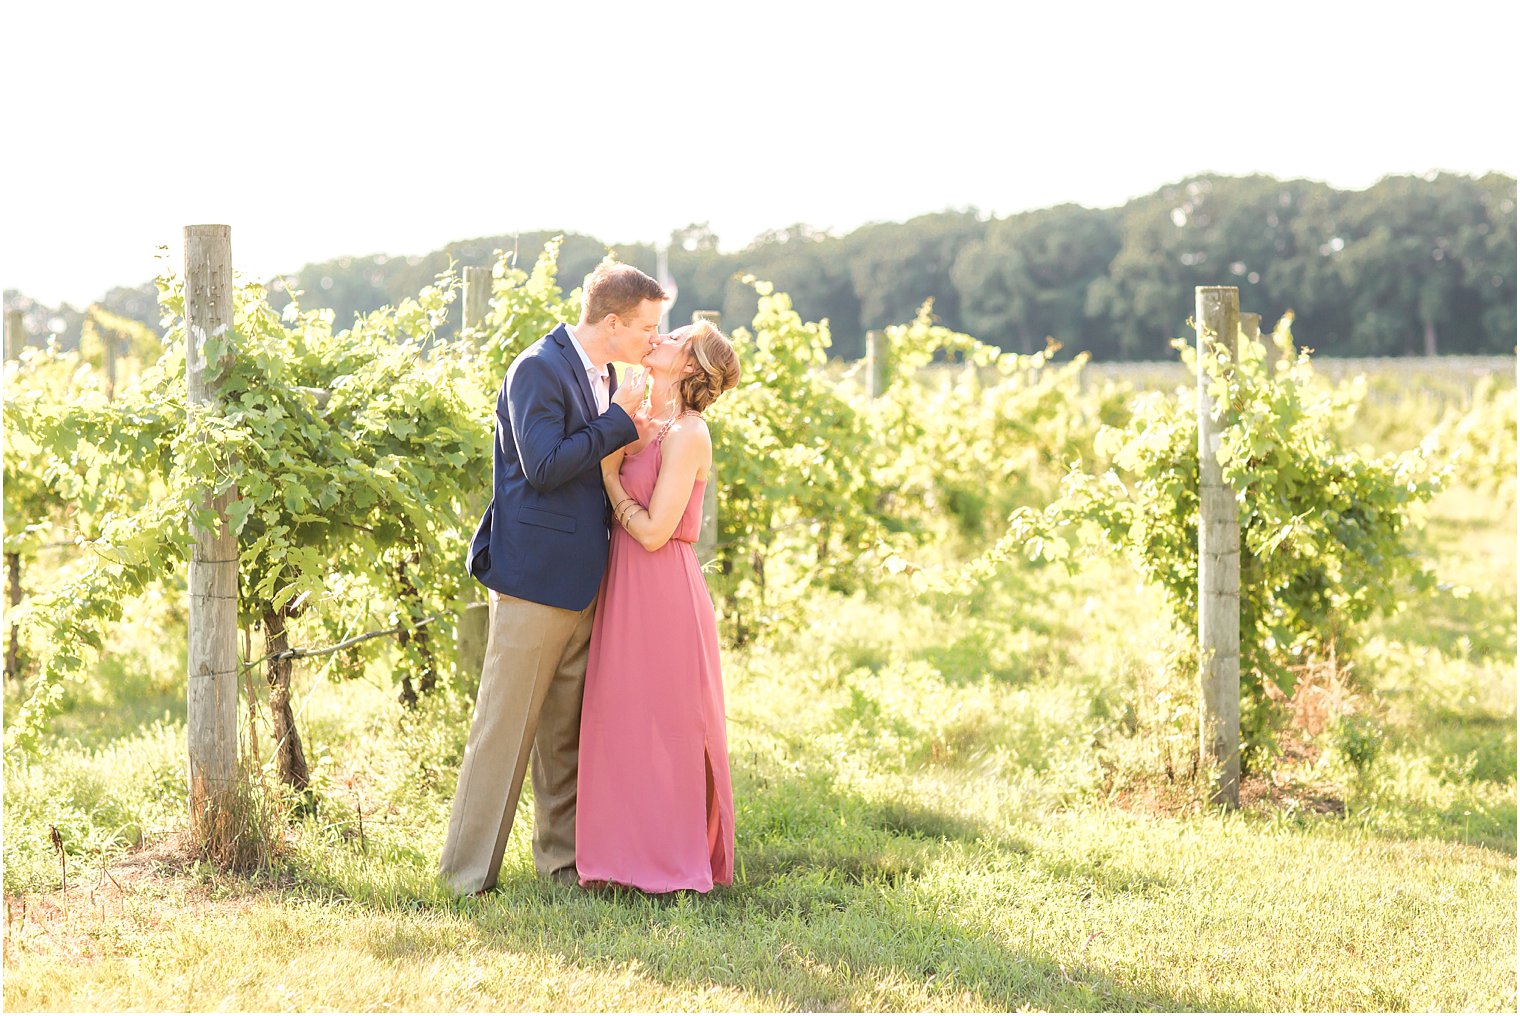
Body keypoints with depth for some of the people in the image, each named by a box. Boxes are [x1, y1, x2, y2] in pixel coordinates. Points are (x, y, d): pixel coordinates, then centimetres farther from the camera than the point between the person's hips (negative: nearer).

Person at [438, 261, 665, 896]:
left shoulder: (601, 376, 15)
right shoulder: (538, 369, -13)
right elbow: (544, 466, -22)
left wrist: (630, 425, 7)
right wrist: (620, 420, -16)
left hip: (583, 581, 9)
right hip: (535, 577, -9)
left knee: (566, 730, 13)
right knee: (506, 725, -4)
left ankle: (562, 857, 21)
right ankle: (469, 871, 2)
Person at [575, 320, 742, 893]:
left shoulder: (687, 433, -14)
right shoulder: (643, 425, 12)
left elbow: (653, 530, -18)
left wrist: (610, 474, -7)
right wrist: (616, 441, 6)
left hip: (662, 592, -9)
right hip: (625, 589, 9)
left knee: (663, 724, 0)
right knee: (622, 722, 12)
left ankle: (673, 863, 9)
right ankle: (627, 851, 21)